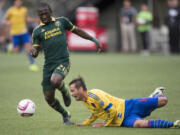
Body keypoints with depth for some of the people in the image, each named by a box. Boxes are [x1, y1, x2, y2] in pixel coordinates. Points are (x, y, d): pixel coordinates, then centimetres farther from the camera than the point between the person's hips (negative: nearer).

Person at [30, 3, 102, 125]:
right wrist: (33, 52, -20)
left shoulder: (61, 21, 5)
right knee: (48, 97, 1)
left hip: (63, 61, -3)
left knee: (55, 81, -33)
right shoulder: (38, 31, 5)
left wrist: (94, 40, 16)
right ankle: (65, 115, 29)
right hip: (49, 64, 3)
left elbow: (77, 31, 17)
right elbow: (35, 52, 5)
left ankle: (65, 92, 3)